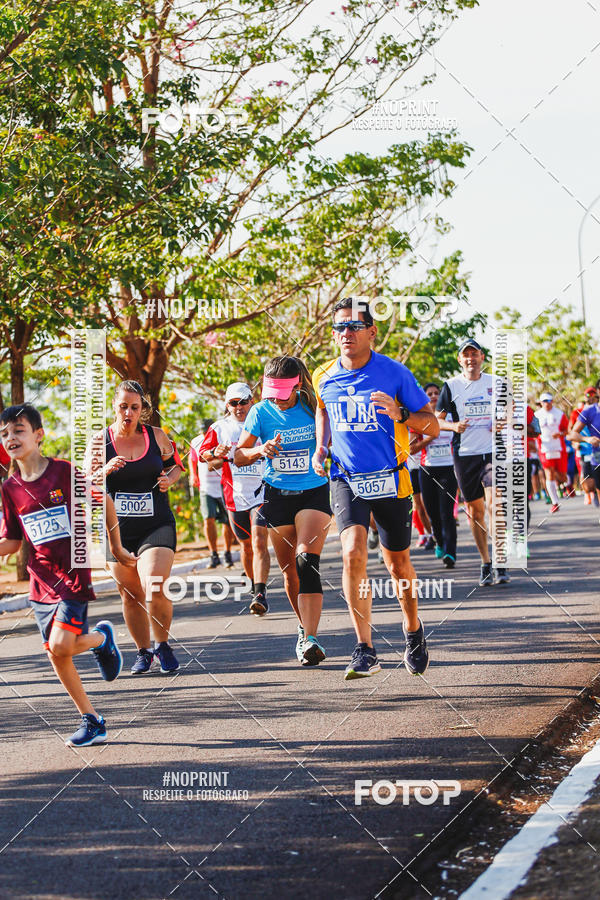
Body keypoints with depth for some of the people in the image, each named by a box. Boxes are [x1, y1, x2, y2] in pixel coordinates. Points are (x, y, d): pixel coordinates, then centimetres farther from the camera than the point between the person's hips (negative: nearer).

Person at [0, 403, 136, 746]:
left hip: (75, 573, -5)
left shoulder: (64, 471, -10)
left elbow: (104, 503, 2)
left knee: (61, 645, -21)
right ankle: (92, 721, 17)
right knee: (56, 655, 3)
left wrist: (117, 548, 8)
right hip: (41, 581, 5)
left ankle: (102, 638, 12)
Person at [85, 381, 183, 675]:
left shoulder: (156, 436, 1)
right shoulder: (100, 440, 0)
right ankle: (143, 652, 28)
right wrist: (105, 471, -20)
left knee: (154, 590, -18)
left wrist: (169, 479, -4)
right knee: (130, 594, 9)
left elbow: (176, 464, 18)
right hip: (117, 529, 2)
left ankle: (163, 645, 5)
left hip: (157, 524, -1)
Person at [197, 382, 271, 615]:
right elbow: (202, 454, 5)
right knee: (246, 546, 13)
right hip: (235, 496, 2)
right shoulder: (220, 428, 6)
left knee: (259, 542, -16)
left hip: (261, 492, -2)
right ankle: (255, 586, 33)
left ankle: (260, 594, -24)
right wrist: (215, 453, -17)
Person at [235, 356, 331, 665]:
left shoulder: (312, 407, -5)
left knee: (307, 561, -20)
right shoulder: (261, 412, -3)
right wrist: (260, 451, -20)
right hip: (277, 497, 2)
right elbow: (238, 456, -1)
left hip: (314, 493, -2)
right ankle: (306, 630, 29)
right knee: (289, 572, 7)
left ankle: (309, 639, -24)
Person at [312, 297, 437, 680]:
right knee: (353, 553, -21)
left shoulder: (395, 373, -9)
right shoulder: (324, 377, 1)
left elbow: (432, 425, -6)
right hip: (346, 478, 1)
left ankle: (413, 630, 39)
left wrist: (401, 416, -25)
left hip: (390, 480, -1)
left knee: (398, 565, 11)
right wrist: (321, 447, 10)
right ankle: (365, 651, -18)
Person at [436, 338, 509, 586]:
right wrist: (454, 426, -12)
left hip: (492, 452, -1)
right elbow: (437, 420, 7)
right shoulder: (451, 386, 3)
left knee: (493, 504, -15)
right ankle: (485, 564, 18)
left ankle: (500, 564, -11)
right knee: (474, 511, 6)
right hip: (465, 455, 1)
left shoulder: (495, 383, 6)